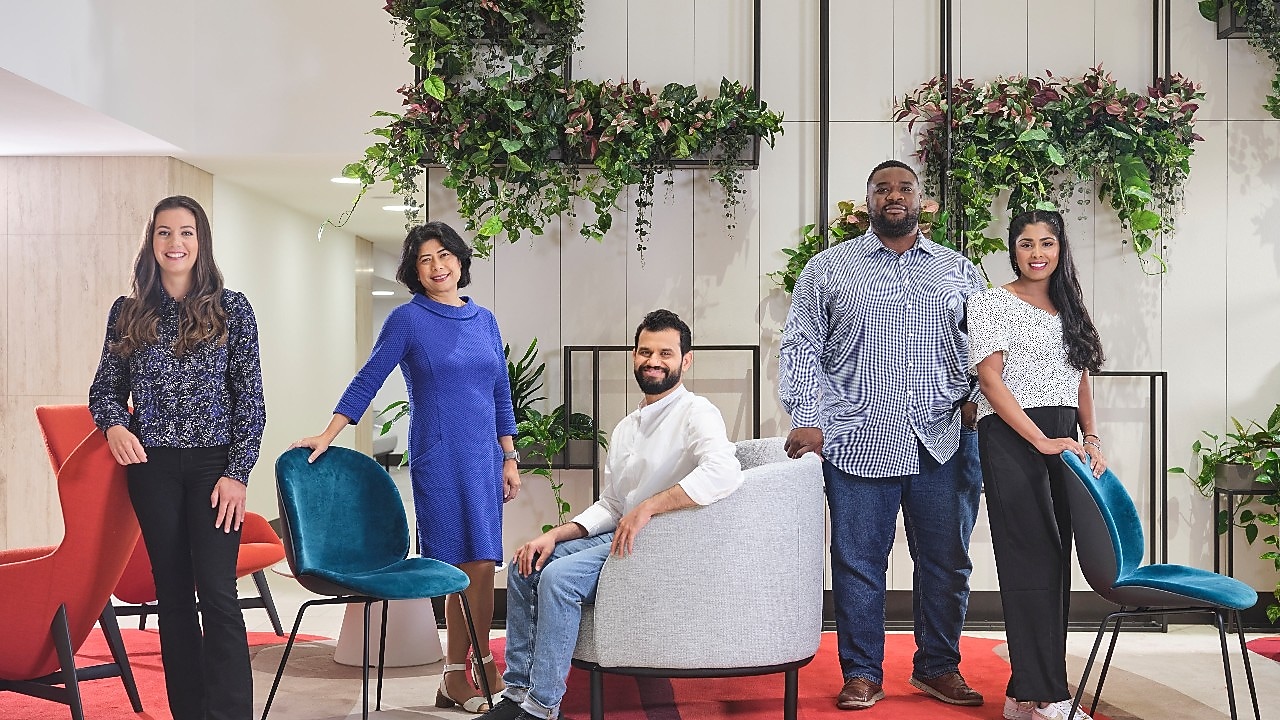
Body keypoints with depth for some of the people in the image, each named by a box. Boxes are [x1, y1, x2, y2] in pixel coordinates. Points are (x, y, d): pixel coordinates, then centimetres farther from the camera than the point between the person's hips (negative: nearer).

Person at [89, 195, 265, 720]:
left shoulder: (231, 309, 1)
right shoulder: (128, 312, 7)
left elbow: (250, 398, -1)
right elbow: (105, 389, 14)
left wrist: (238, 472, -8)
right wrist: (115, 425, -9)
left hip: (214, 465, -3)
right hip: (152, 467, 3)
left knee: (217, 591, -9)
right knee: (172, 590, 8)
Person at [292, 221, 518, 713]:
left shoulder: (484, 320, 13)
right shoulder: (408, 320, -1)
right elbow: (367, 382, -1)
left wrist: (510, 459, 12)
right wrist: (327, 436, -8)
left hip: (484, 456, 5)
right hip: (438, 456, -5)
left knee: (484, 563, 3)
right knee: (468, 563, -7)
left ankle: (483, 670, 11)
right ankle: (456, 679, 2)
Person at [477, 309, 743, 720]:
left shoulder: (696, 413, -11)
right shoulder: (626, 428, 18)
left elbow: (724, 473, -31)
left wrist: (647, 508, -30)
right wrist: (556, 535, 2)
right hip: (619, 538, 9)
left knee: (558, 577, -25)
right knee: (525, 565, 2)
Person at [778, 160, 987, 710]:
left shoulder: (958, 271, 14)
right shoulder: (828, 268, 8)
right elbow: (803, 347, 3)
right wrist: (808, 420, -7)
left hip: (939, 443, 2)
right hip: (857, 443, -2)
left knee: (946, 562, 8)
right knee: (858, 563, 2)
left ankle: (939, 666, 23)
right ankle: (862, 674, 15)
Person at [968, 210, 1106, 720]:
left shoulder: (1069, 310, 17)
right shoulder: (991, 304, -2)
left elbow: (1080, 383, 20)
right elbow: (990, 378, -10)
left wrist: (1092, 439, 5)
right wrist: (1041, 441, -17)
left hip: (1063, 443, 7)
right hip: (1011, 441, -7)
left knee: (1054, 564, 5)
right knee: (1033, 560, -9)